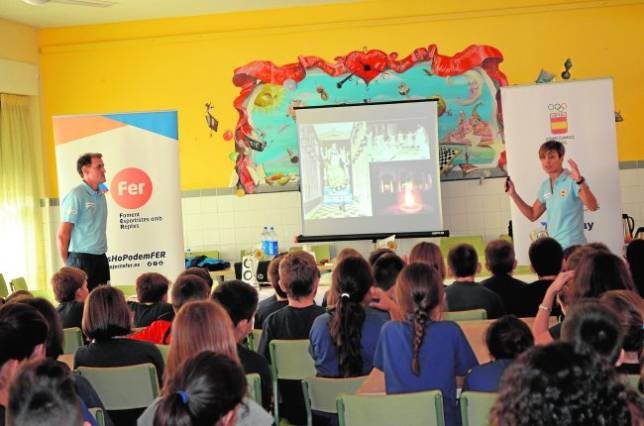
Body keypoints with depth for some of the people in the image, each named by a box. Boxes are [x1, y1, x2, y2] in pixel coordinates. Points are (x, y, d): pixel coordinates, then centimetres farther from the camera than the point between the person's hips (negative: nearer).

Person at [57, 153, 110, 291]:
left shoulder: (101, 195, 10)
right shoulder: (76, 196, -13)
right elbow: (63, 234, -12)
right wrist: (67, 263, -5)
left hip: (100, 258, 7)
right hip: (81, 259, -7)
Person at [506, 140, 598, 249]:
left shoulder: (572, 181, -11)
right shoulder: (545, 186, 11)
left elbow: (592, 207, -22)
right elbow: (532, 215, 20)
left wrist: (580, 181, -35)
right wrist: (513, 194, 12)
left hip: (572, 246, -7)